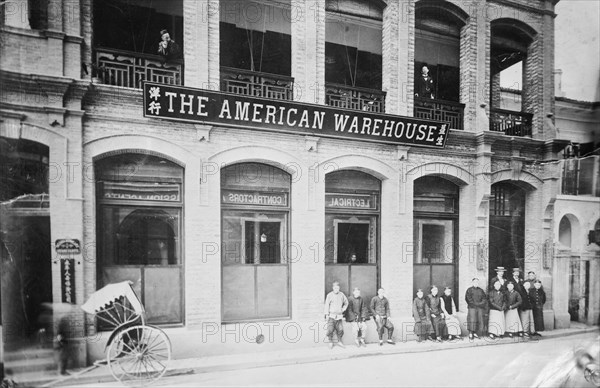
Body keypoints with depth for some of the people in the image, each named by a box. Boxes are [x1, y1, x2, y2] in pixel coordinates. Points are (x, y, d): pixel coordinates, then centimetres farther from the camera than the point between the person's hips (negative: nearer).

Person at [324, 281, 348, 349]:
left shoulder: (341, 294, 7)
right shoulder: (329, 295, -3)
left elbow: (346, 303, 23)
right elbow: (327, 305, -3)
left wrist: (343, 309, 12)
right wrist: (327, 314, -6)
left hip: (339, 316, 3)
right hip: (331, 316, -3)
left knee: (340, 329, 1)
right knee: (330, 329, -6)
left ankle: (339, 341, 20)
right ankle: (330, 342, 11)